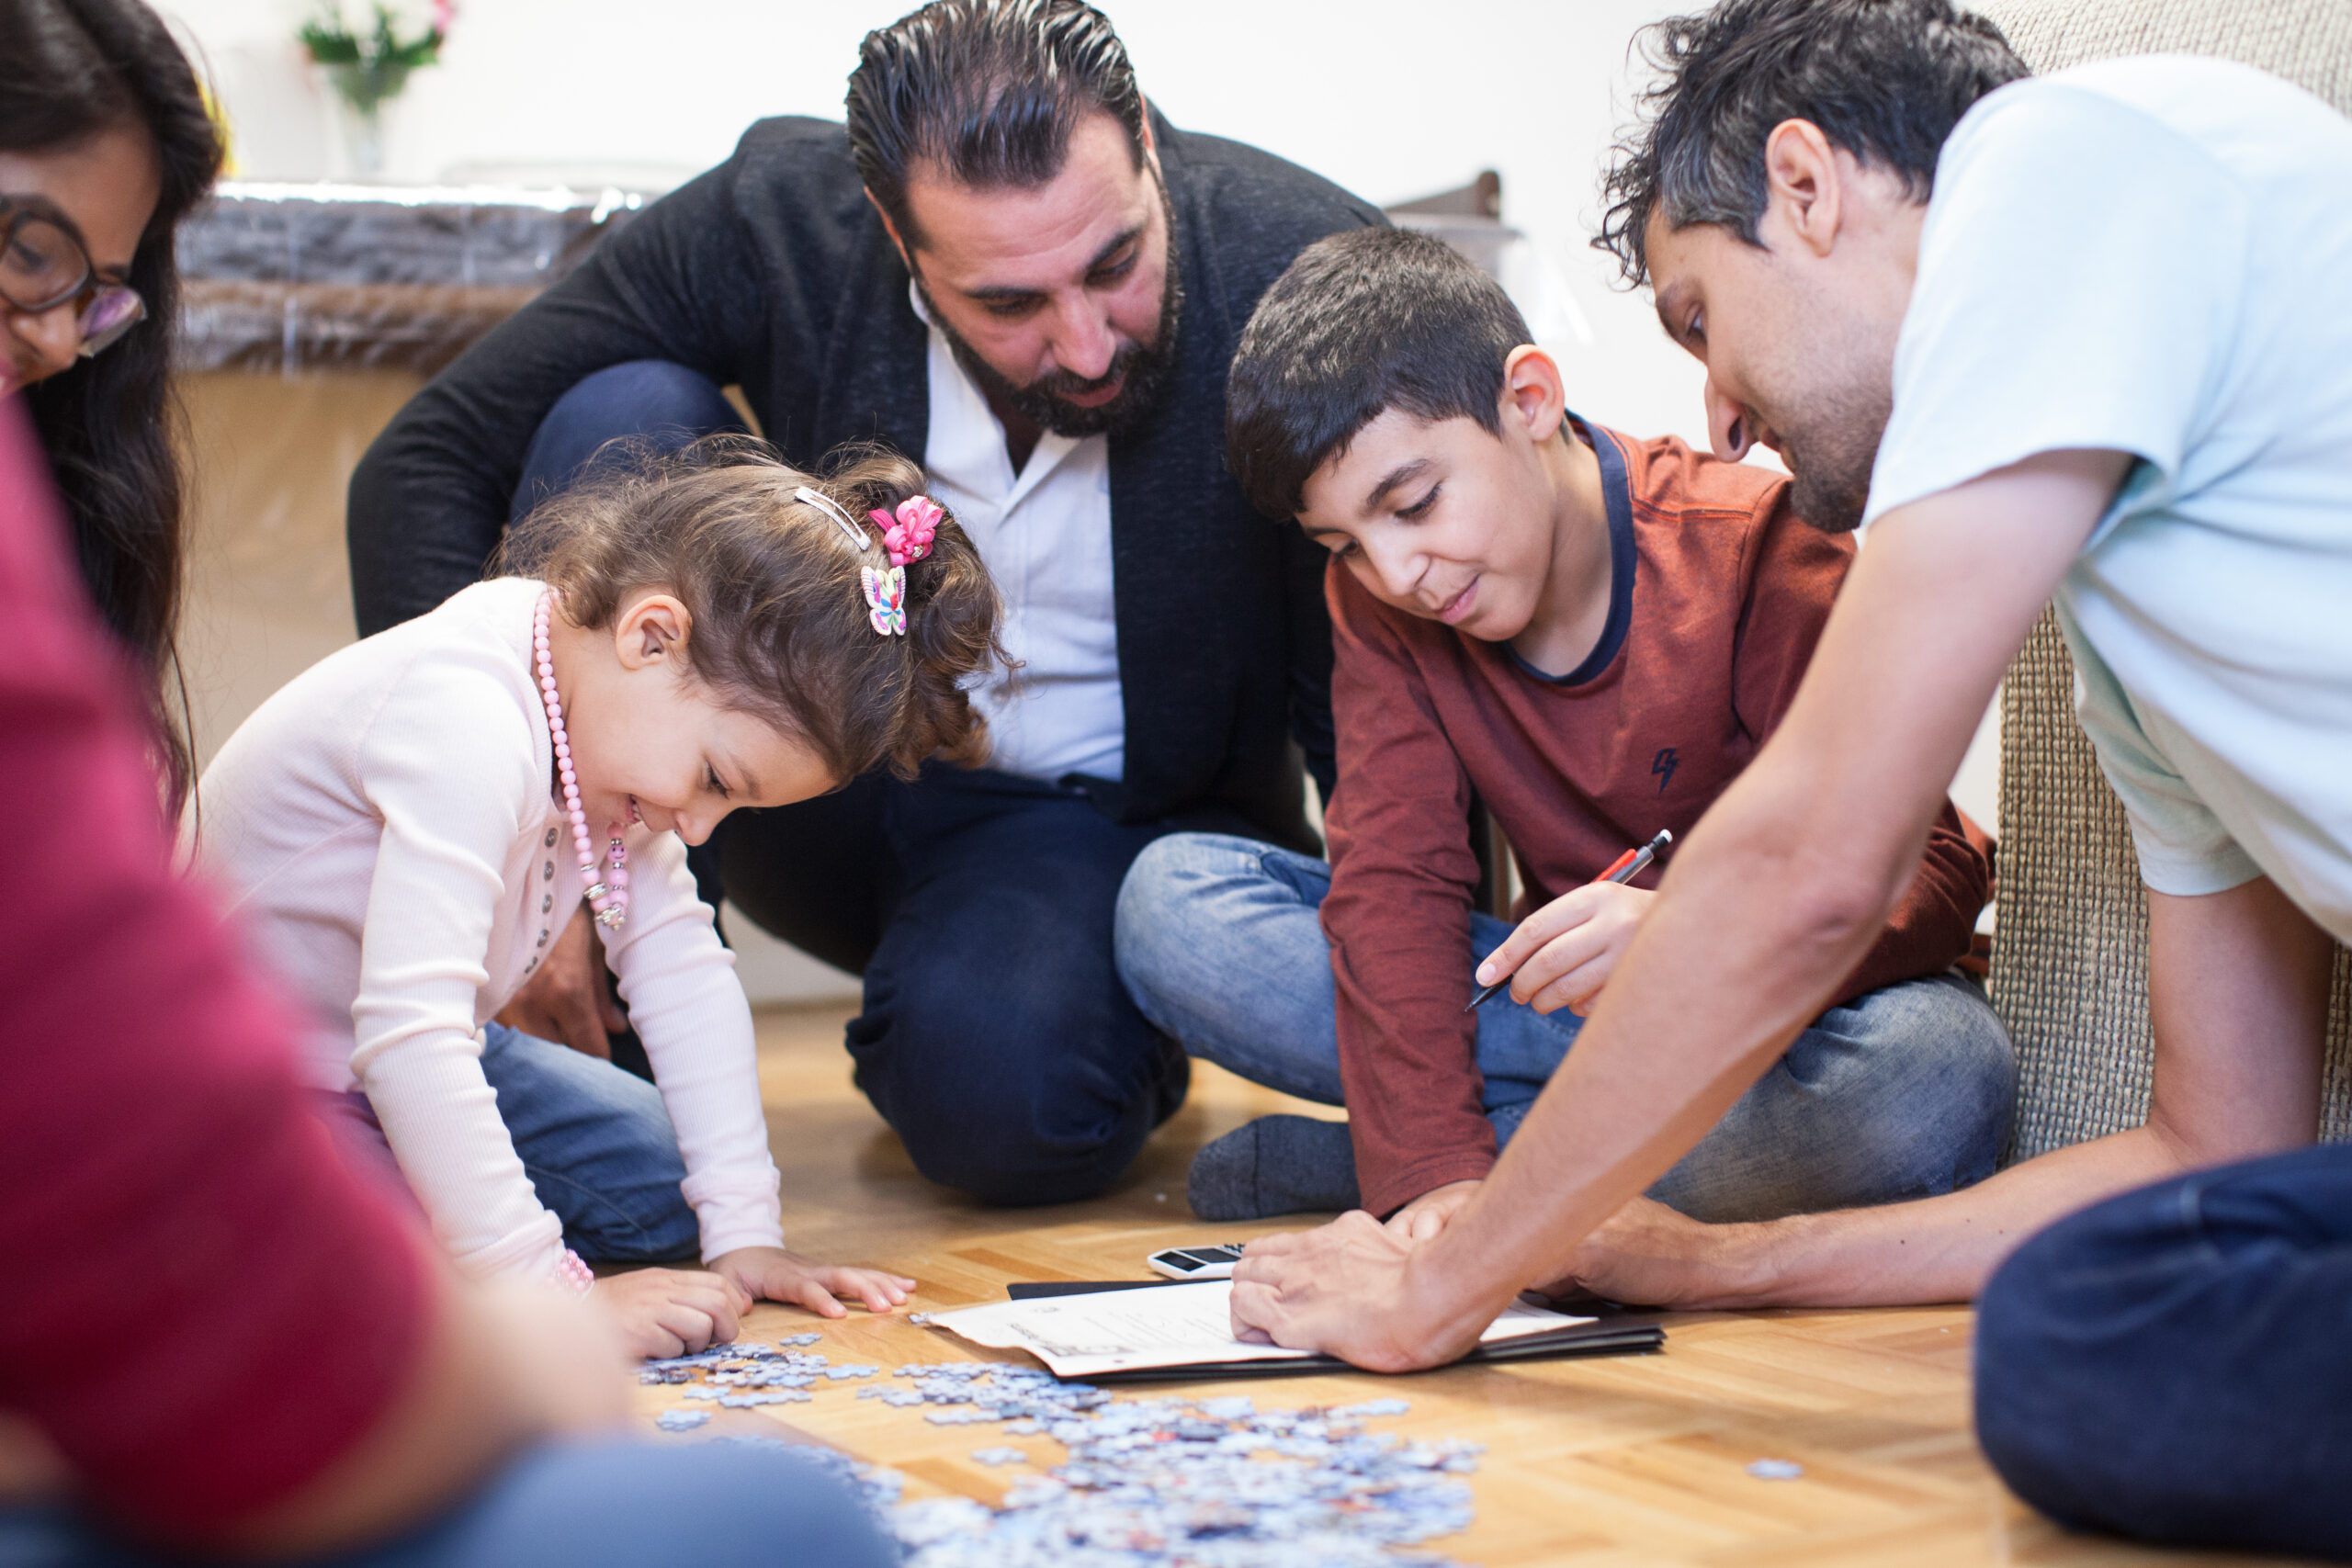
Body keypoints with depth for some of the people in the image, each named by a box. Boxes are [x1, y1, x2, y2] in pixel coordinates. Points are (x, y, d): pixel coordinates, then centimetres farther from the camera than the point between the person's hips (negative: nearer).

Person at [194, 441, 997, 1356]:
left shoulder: (613, 706, -6)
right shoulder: (469, 726, -35)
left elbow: (681, 966, -2)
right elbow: (409, 1033, -42)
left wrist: (745, 1234, -7)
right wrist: (556, 1297, -41)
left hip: (412, 1065, 8)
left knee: (660, 1183, 1)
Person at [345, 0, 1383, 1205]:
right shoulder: (775, 220, -20)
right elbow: (422, 471, -17)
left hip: (1112, 821, -2)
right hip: (830, 781, 3)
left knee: (1003, 1091, -35)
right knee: (623, 426, -23)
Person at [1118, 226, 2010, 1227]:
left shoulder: (1755, 551, -18)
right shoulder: (1377, 600, -4)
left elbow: (1931, 873, -21)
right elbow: (1393, 875, -14)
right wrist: (1434, 1169, -30)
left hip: (1783, 1005, -2)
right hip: (1564, 998, 3)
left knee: (1943, 1077, -40)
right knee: (1172, 896, -13)